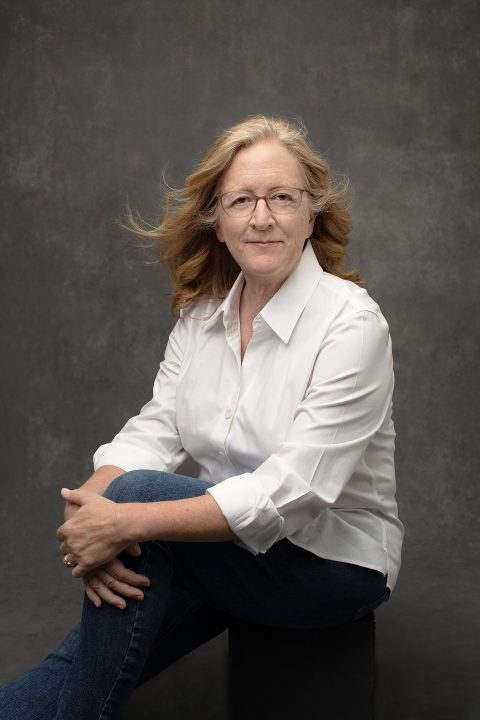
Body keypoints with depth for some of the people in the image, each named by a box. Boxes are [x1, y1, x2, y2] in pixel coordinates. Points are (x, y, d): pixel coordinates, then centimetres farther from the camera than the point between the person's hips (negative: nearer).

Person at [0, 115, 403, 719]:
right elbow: (153, 430, -4)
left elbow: (292, 493, -25)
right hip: (228, 541, 5)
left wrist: (128, 520, -31)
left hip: (334, 564, -5)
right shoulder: (202, 313, 2)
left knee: (139, 494, -27)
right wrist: (90, 509, -27)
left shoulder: (351, 324, -18)